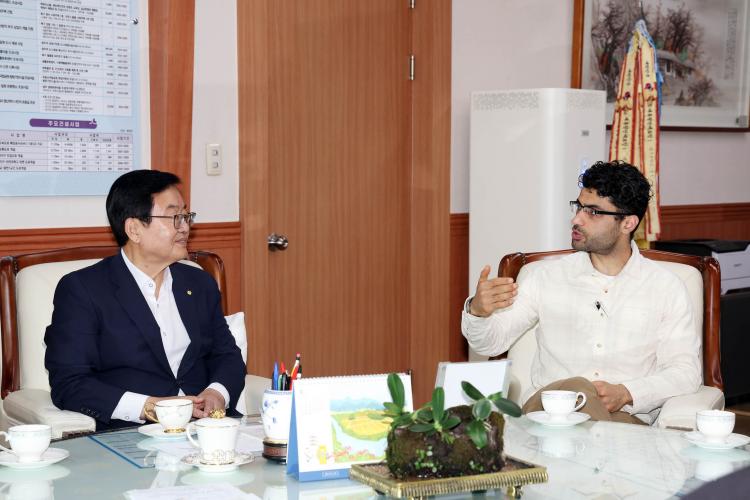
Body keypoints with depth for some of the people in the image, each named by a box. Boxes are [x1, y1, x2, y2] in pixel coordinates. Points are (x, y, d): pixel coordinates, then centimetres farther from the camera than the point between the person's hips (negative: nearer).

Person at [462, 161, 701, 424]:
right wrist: (477, 310, -14)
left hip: (626, 417, -1)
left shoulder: (666, 288, 9)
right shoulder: (548, 275, 13)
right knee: (576, 388, -34)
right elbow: (491, 342, 11)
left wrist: (626, 393, -16)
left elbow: (686, 370, 3)